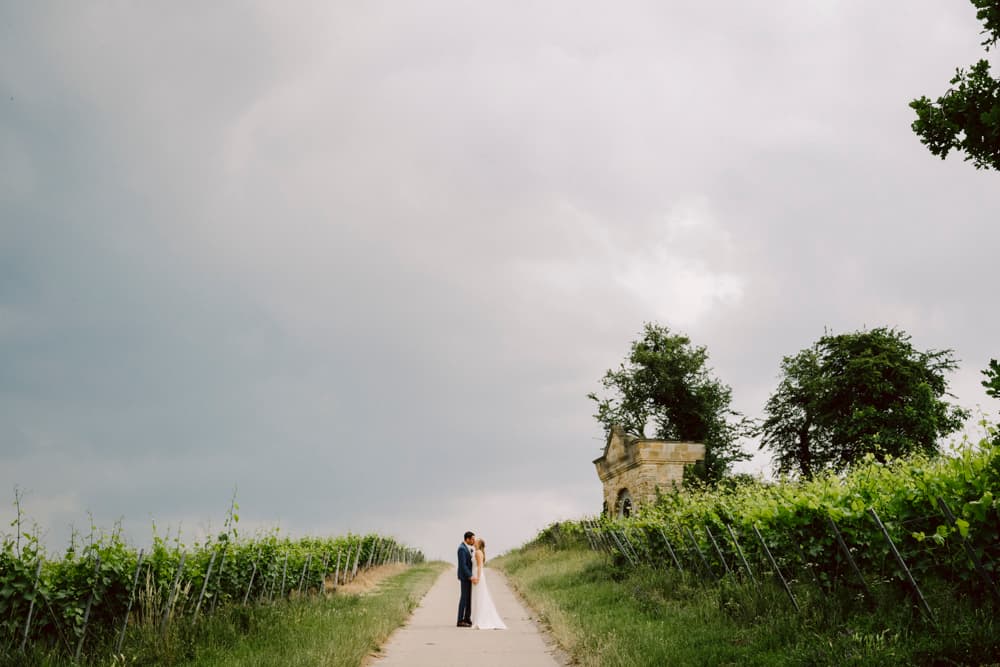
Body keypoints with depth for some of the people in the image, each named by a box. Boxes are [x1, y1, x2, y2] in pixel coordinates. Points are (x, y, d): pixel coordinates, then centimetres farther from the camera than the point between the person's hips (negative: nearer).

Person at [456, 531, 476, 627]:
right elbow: (463, 565, -24)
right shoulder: (462, 548, -19)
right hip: (464, 576, -10)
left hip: (469, 576, 10)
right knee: (464, 597, -7)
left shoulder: (467, 547, 12)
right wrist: (471, 577, -26)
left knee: (469, 598, 10)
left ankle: (467, 619, 15)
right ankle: (460, 621, -4)